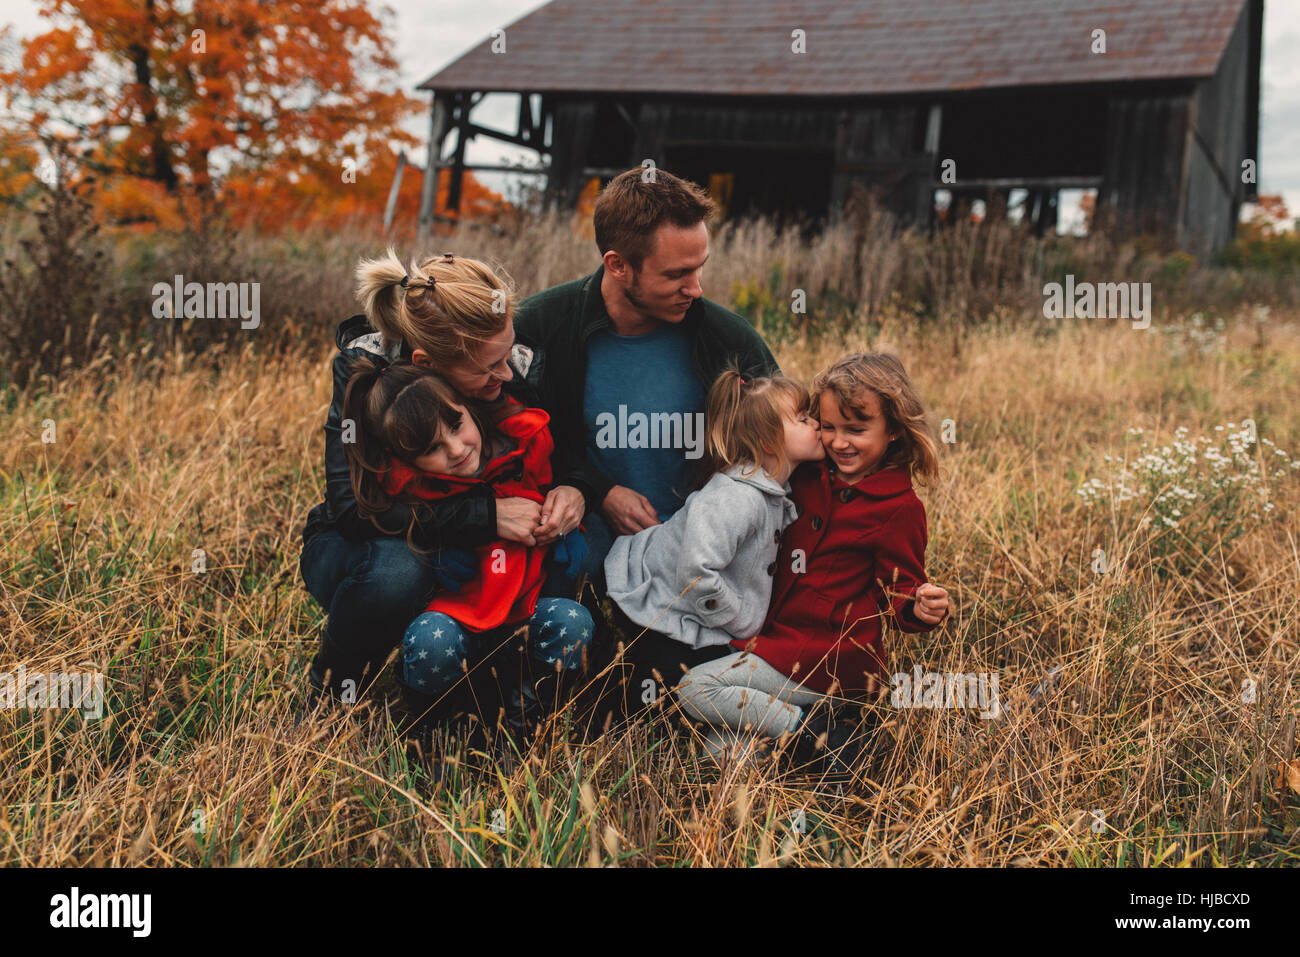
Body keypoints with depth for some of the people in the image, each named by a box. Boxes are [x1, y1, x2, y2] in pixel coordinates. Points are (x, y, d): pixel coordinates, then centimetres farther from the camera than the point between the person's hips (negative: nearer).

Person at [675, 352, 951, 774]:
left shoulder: (899, 509, -14)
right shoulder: (811, 478, 5)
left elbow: (897, 592, -8)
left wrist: (920, 607, -31)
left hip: (826, 658, -8)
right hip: (780, 635, 8)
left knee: (694, 689, -16)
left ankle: (810, 733, -12)